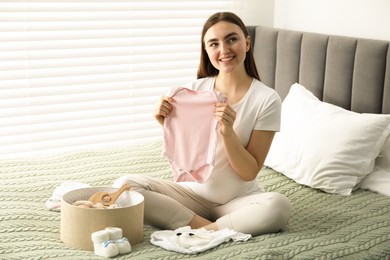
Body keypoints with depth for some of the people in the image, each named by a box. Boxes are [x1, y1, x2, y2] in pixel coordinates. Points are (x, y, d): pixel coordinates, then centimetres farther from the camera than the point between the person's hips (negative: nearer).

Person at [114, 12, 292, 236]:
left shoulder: (267, 99, -10)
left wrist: (227, 132, -26)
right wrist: (167, 125, -18)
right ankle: (209, 227, -18)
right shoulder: (194, 90, -3)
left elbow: (249, 172, -10)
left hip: (239, 200, -3)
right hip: (194, 192, 3)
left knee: (279, 206, -34)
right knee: (125, 185, -18)